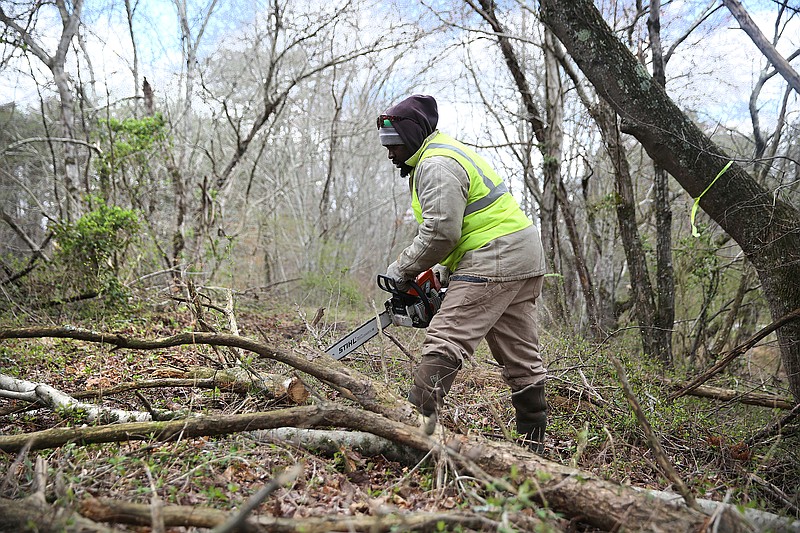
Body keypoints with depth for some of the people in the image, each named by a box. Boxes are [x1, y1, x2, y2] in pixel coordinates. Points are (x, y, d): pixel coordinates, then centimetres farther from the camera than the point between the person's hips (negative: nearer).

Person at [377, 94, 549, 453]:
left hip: (493, 260, -11)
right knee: (521, 356, 12)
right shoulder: (449, 153, 23)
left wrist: (402, 269, -7)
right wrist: (444, 271, 17)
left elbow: (440, 231, -21)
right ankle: (532, 442, 20)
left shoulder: (436, 165, -11)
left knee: (445, 342, -14)